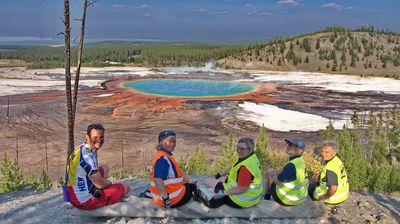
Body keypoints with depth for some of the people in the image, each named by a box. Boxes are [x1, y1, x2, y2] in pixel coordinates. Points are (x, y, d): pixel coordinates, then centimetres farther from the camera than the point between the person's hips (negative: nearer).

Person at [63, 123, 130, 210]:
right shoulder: (87, 155, -27)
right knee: (125, 187, -2)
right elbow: (100, 184, -21)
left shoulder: (81, 148, 4)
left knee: (105, 168, 24)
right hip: (85, 202, -9)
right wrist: (109, 183, 1)